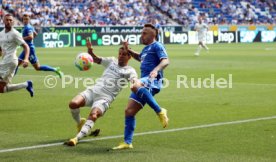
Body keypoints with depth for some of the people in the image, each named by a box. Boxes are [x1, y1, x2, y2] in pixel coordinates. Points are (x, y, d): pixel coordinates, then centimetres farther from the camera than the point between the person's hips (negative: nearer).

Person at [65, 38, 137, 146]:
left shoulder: (129, 71, 4)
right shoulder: (112, 61, 19)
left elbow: (134, 80, -15)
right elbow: (96, 59, 21)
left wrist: (135, 84, -38)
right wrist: (90, 50, 2)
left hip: (105, 98, -4)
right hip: (93, 91, 5)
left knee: (93, 115, -32)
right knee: (73, 104, -19)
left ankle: (77, 138, -37)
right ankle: (80, 123, 11)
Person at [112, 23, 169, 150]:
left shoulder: (157, 46, 0)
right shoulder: (146, 49, 27)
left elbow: (165, 61, -17)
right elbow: (140, 58, 50)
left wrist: (156, 70, -35)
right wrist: (129, 51, 35)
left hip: (152, 81, -9)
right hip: (144, 84, 9)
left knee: (135, 86, -41)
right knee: (129, 111, 2)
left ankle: (160, 111, -33)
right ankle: (127, 142, 7)